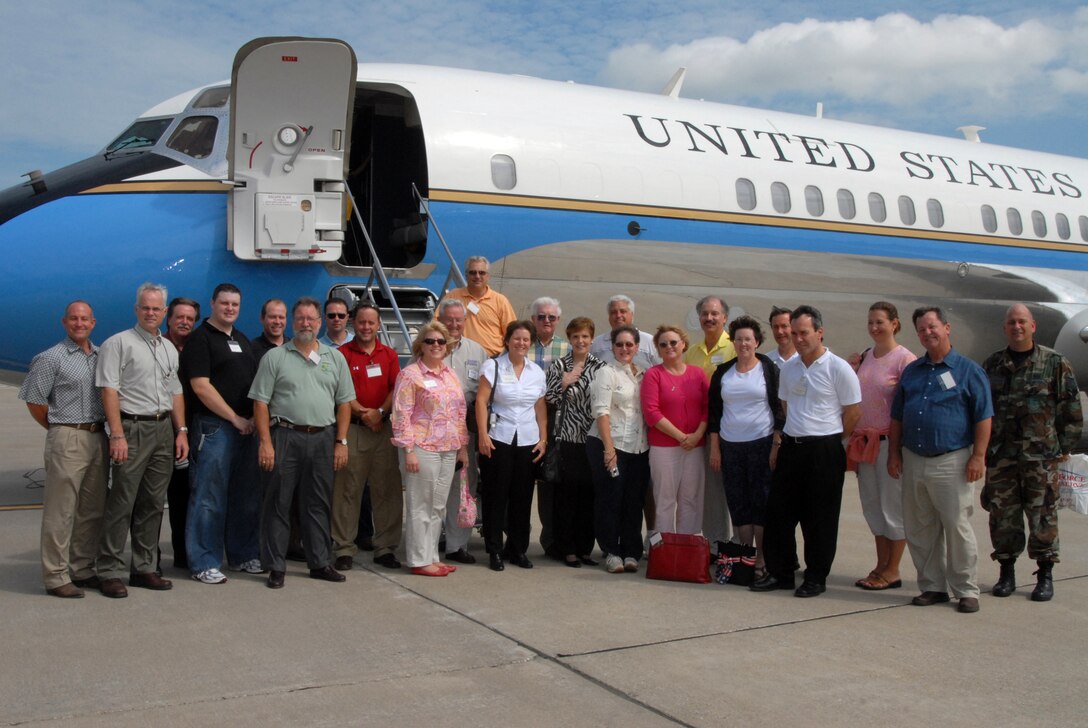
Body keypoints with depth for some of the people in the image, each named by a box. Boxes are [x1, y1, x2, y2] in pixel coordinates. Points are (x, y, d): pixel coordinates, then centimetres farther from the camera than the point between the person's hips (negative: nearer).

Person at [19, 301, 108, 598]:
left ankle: (82, 569, 20)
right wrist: (61, 429, 2)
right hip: (67, 440, -6)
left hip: (97, 437, 6)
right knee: (60, 512, -4)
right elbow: (33, 400, -4)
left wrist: (106, 427, 9)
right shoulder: (51, 358, -4)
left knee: (92, 511, 10)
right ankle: (56, 577, 1)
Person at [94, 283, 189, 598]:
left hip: (164, 430, 6)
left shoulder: (169, 348, 17)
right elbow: (109, 391, -10)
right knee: (121, 504, -6)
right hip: (133, 429, -6)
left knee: (153, 504, 9)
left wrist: (181, 431, 11)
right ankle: (110, 572, 0)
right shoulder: (119, 343, -3)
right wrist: (117, 435, -17)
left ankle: (145, 568, 17)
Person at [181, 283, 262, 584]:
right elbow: (201, 387, -13)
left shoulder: (243, 340, 18)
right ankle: (204, 563, 3)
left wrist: (255, 418, 5)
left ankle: (243, 555, 22)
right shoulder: (201, 339, -5)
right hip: (214, 427, -7)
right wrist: (235, 418, -14)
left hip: (247, 427, 7)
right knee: (209, 497, -4)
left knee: (246, 495, 12)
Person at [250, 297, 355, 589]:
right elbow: (260, 402, -1)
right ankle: (276, 567, 8)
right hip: (284, 436, -3)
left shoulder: (335, 358, 11)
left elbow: (344, 403, 11)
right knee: (278, 503, 1)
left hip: (323, 438, 3)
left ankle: (320, 563, 19)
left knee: (318, 504, 10)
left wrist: (341, 441, 3)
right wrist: (265, 442, -9)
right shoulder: (274, 357, 2)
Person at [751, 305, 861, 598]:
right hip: (791, 447, 6)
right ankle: (779, 573, 18)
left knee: (820, 519, 3)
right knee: (778, 511, 7)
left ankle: (816, 578, 14)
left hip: (824, 450, -6)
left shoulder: (838, 368, -8)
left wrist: (829, 439, 1)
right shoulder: (788, 367, 10)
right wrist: (790, 435, 15)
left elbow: (853, 411, -5)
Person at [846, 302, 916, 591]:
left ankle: (892, 572, 11)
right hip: (864, 440, 7)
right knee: (872, 505, 13)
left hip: (890, 440, -7)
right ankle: (881, 566, 23)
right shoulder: (863, 357, 11)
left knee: (893, 505, 2)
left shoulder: (904, 359, -11)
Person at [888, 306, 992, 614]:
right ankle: (932, 586, 19)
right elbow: (897, 417, 17)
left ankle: (966, 590, 9)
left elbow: (983, 418, -4)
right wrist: (894, 453, 10)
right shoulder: (911, 371, 14)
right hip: (913, 461, 5)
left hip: (951, 462, -5)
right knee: (919, 530, 9)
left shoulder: (968, 370, -1)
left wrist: (978, 456, -11)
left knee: (957, 528, -2)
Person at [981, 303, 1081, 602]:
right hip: (1000, 457, 3)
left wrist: (1065, 447, -2)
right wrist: (983, 448, 10)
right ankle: (1006, 573, 18)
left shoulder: (1055, 363, 1)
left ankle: (1045, 576, 12)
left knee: (1043, 516, 1)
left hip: (1040, 456, -3)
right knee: (1002, 516, 6)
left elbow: (1071, 408, 2)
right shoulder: (992, 365, 10)